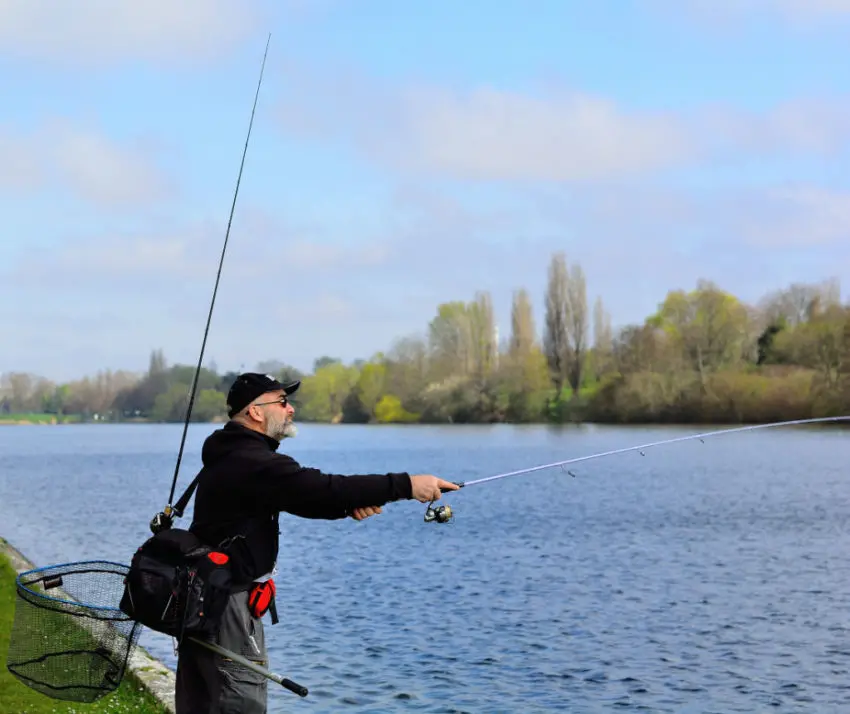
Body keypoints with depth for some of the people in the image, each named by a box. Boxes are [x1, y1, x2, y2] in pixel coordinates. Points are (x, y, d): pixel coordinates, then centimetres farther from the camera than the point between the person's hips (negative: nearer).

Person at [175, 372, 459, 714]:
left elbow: (303, 495, 11)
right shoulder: (254, 463, -19)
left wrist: (351, 506, -7)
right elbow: (322, 489, -25)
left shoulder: (230, 456, 13)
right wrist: (406, 485, -21)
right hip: (228, 602, -11)